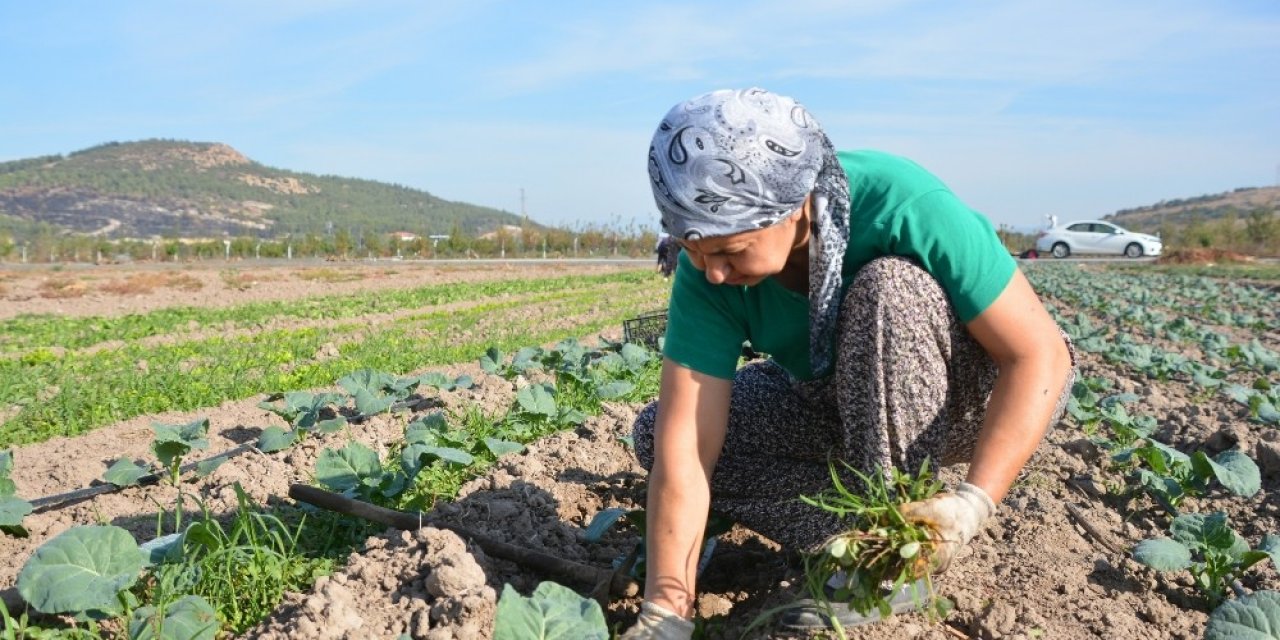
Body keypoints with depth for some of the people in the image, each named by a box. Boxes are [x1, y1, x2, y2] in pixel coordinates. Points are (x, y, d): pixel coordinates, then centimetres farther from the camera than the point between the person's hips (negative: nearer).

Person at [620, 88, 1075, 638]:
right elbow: (685, 448, -26)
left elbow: (1040, 353, -29)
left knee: (885, 288, -35)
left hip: (970, 396, -4)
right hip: (843, 406, 4)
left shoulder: (902, 206, -33)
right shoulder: (707, 272, -22)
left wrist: (974, 502, -41)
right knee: (659, 431, -11)